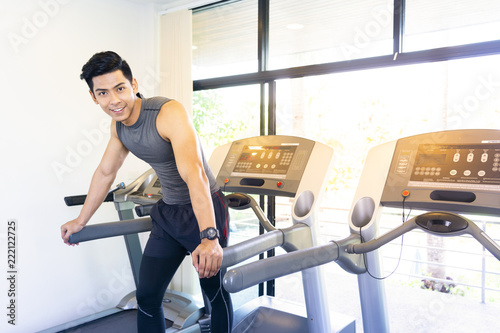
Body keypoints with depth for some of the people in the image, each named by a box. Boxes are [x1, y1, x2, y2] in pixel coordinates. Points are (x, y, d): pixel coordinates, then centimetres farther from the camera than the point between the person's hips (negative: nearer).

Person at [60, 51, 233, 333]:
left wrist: (209, 238, -49)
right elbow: (105, 172, 14)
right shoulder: (118, 125, 0)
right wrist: (81, 221, 22)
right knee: (146, 296, 9)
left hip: (205, 209, -6)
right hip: (169, 213, 7)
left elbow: (194, 174, -38)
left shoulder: (170, 113, -26)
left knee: (217, 294, 8)